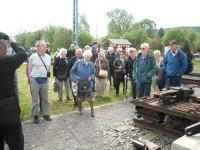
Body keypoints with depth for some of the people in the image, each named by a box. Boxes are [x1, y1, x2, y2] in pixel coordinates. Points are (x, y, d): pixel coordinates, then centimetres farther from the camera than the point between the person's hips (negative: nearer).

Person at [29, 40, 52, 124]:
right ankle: (35, 115, 20)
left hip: (45, 80, 4)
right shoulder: (32, 57, -7)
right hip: (35, 80, -3)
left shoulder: (48, 57, 3)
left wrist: (47, 74, 13)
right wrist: (31, 77, 10)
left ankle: (45, 114, 26)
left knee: (45, 98, 12)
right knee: (35, 99, 7)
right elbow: (30, 69, 3)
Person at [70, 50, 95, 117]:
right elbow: (72, 72, -5)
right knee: (80, 97, 15)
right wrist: (75, 79, -13)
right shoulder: (78, 63, -10)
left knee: (90, 97, -1)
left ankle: (92, 110, 18)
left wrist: (91, 77, -12)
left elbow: (93, 73, 7)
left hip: (88, 84, 1)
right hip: (80, 83, 0)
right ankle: (80, 108, 37)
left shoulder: (91, 64, -5)